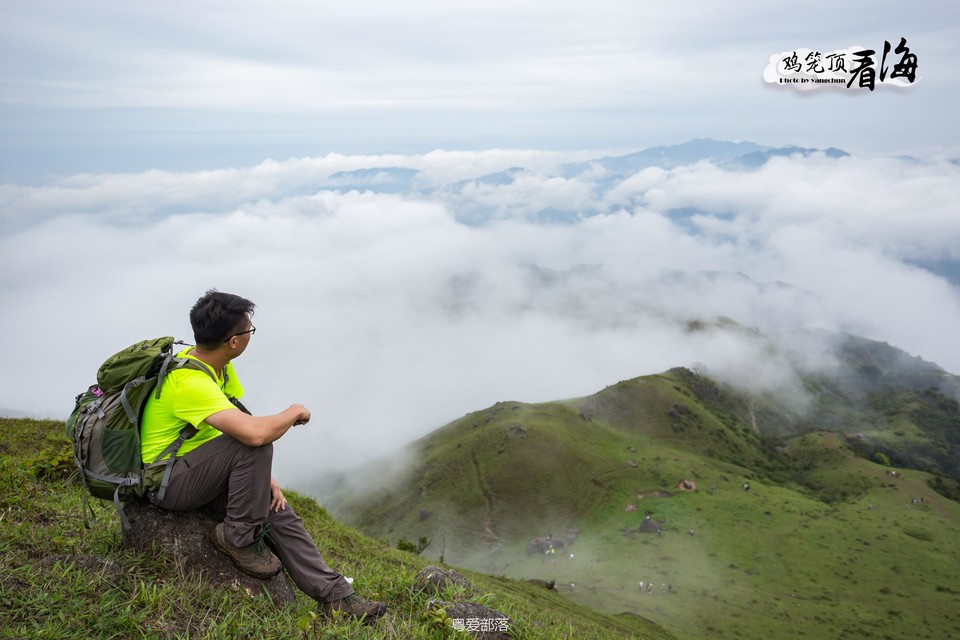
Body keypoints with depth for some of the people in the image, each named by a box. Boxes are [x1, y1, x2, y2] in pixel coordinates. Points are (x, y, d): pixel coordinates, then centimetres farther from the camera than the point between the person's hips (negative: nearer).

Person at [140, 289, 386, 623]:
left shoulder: (218, 365, -1)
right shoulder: (190, 382, -31)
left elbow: (243, 424, 4)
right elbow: (255, 433, -42)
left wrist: (264, 476, -5)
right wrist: (294, 412, -22)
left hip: (196, 470, 9)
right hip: (166, 483, -9)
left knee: (276, 507, -3)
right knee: (252, 445, -29)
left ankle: (333, 594, 1)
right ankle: (239, 537, -9)